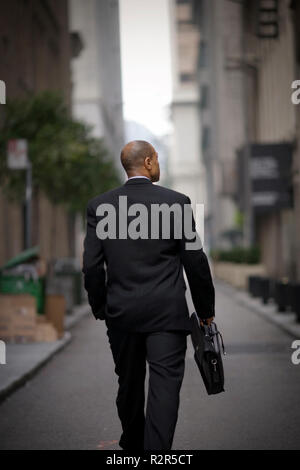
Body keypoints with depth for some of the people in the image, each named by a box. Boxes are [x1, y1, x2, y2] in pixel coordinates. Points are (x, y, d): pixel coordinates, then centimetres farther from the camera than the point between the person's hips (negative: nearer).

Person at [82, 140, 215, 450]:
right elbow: (195, 262, -2)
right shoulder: (177, 202, -5)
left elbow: (92, 266, 1)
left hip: (121, 312, 3)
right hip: (167, 314, -3)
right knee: (164, 388, -4)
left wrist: (100, 308, 15)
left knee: (129, 386, 18)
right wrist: (206, 310, 9)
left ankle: (132, 446, 35)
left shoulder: (99, 206, 1)